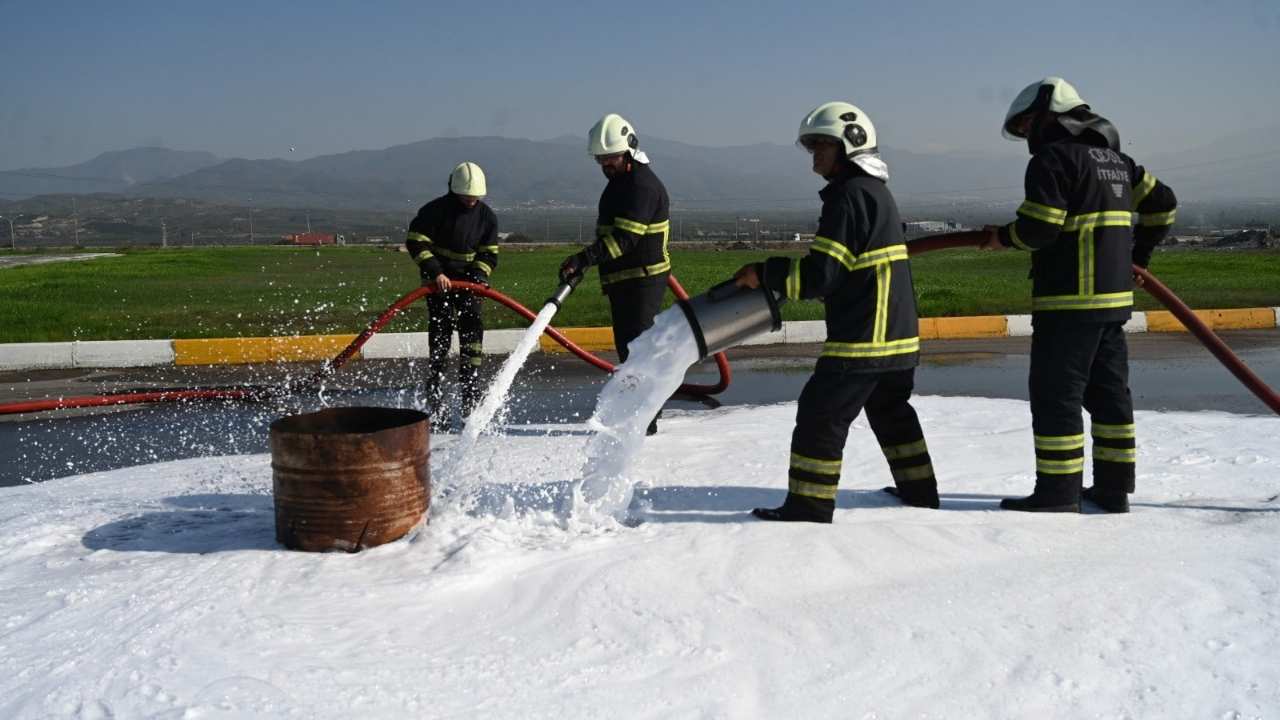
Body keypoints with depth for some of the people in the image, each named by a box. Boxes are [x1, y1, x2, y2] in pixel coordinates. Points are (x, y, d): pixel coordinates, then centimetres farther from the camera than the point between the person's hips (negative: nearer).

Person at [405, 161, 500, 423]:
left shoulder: (487, 216, 1)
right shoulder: (435, 210, -12)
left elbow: (489, 253, 6)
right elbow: (415, 242, -13)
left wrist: (479, 277, -12)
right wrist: (435, 273, -22)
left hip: (468, 280, 4)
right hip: (439, 281, -4)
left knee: (473, 334, 0)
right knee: (441, 335, -8)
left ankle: (471, 399, 8)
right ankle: (435, 404, -2)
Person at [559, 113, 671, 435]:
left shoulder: (642, 185, -18)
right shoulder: (619, 181, 15)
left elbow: (624, 238, -29)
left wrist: (584, 259, -36)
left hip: (643, 279, -10)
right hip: (621, 279, 10)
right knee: (626, 345, 16)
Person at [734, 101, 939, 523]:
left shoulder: (849, 196, -15)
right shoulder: (876, 191, 16)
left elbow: (819, 275, -20)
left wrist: (764, 275, -10)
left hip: (863, 338, -10)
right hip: (898, 332, 10)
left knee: (820, 414, -4)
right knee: (891, 411, 23)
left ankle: (808, 506, 0)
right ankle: (918, 489, 33)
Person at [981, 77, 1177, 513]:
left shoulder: (1052, 157, -10)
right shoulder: (1113, 156, 18)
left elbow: (1038, 229, -18)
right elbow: (1162, 203, 22)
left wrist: (1003, 238, 1)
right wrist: (1137, 255, 29)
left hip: (1068, 300, -9)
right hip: (1114, 297, 9)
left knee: (1056, 395, -3)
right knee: (1109, 392, 13)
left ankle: (1057, 493, 0)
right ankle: (1113, 489, 19)